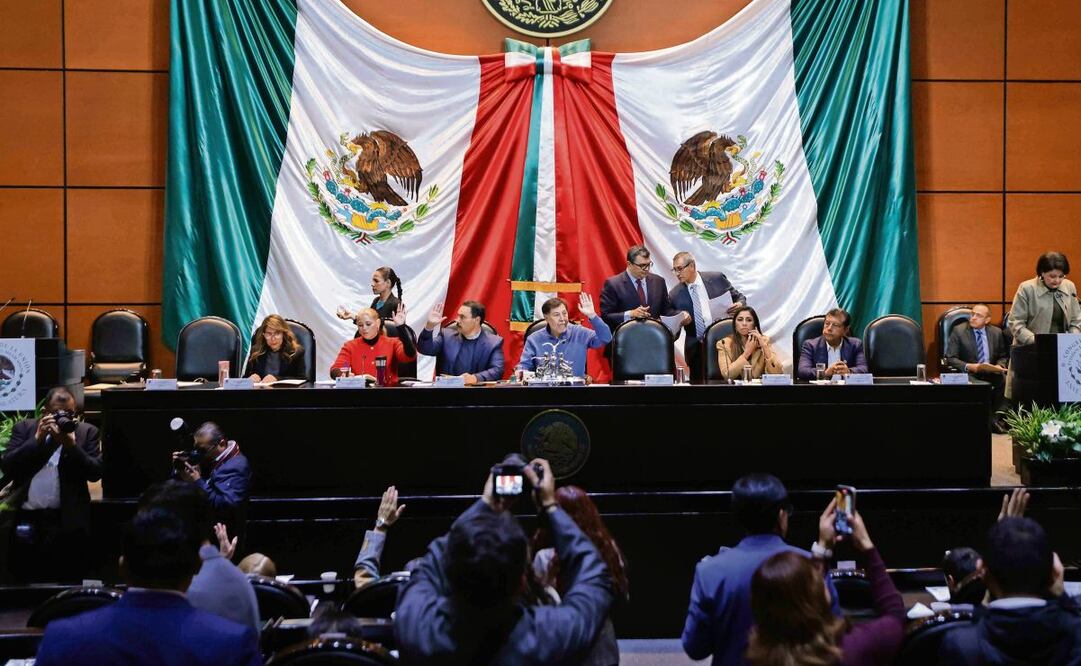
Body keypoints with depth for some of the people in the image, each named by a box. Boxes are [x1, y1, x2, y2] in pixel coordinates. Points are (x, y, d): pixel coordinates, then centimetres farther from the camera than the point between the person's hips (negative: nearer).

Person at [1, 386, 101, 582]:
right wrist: (38, 438, -8)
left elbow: (95, 472, -3)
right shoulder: (24, 428, 10)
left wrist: (71, 444, -13)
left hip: (67, 521, -1)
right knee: (24, 580, 6)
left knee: (67, 584, 1)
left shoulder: (87, 432, 6)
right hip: (26, 518, 1)